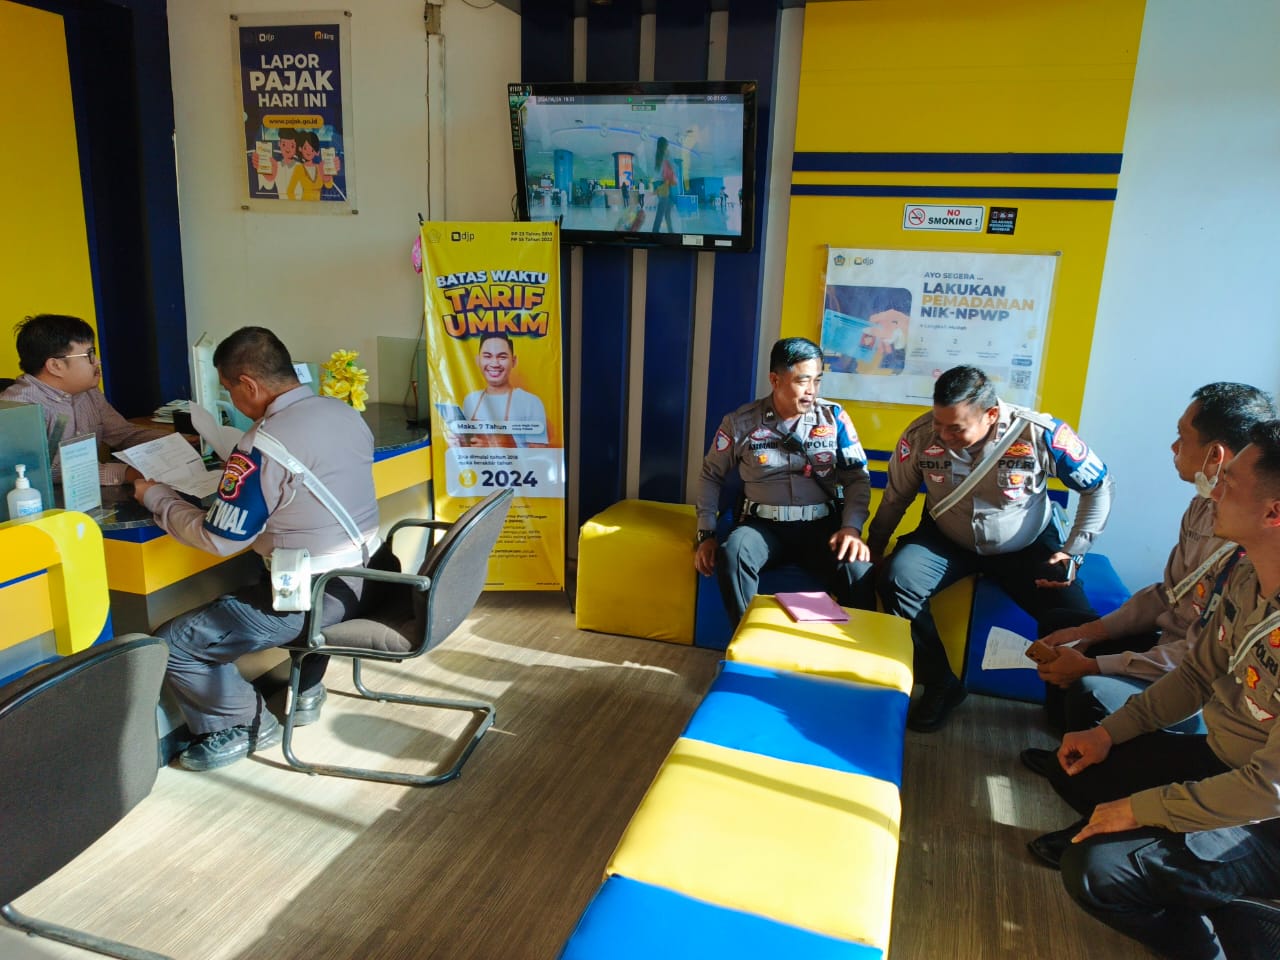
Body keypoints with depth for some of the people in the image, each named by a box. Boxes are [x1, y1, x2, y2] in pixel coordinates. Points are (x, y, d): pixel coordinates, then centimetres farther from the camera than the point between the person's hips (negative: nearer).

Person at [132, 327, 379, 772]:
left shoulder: (265, 444, -21)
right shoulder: (346, 413, 2)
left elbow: (219, 539, -13)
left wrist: (156, 497, 2)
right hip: (366, 577, 9)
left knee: (172, 645, 1)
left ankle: (248, 723, 18)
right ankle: (304, 691, 36)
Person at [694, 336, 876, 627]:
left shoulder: (834, 418, 4)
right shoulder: (740, 422, 1)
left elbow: (858, 478, 5)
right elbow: (711, 476, 12)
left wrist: (851, 527, -12)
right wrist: (706, 533, 3)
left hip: (822, 524, 1)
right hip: (764, 524, 0)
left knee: (859, 570, -30)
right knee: (732, 555, -34)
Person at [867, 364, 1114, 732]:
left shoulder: (1040, 433, -24)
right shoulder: (921, 434, -21)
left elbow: (1099, 487, -8)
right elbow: (897, 497, -2)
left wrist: (1074, 550, -12)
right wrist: (873, 548, 0)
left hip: (1027, 546, -1)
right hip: (946, 540, 1)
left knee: (1074, 617, -21)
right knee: (896, 581, -26)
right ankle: (941, 685, -6)